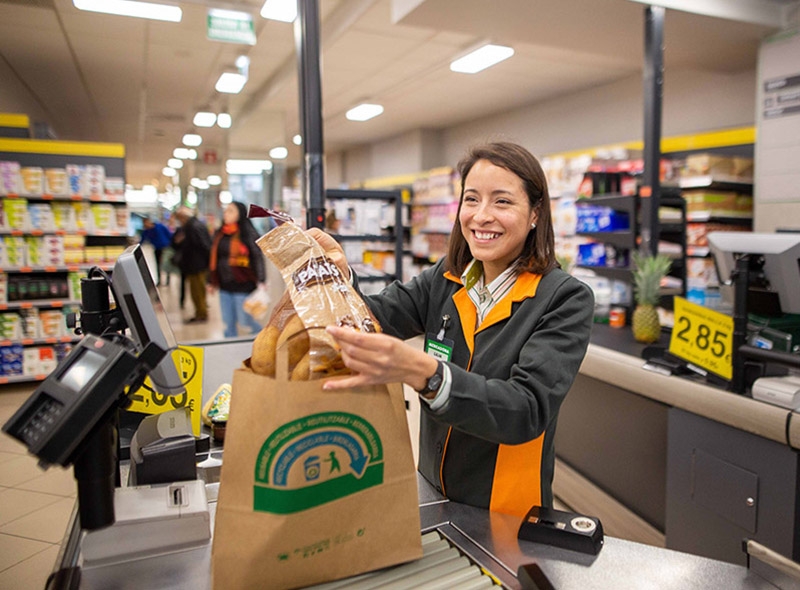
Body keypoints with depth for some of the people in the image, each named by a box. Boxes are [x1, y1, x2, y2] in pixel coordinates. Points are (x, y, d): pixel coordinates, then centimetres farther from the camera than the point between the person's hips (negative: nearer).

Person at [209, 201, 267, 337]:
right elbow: (214, 258, 18)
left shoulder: (248, 234, -5)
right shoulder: (219, 234, 13)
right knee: (228, 322, 10)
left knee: (245, 320, -2)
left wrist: (261, 281, -20)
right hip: (224, 285, 6)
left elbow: (258, 257, -11)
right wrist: (212, 281, 18)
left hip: (243, 285, -6)